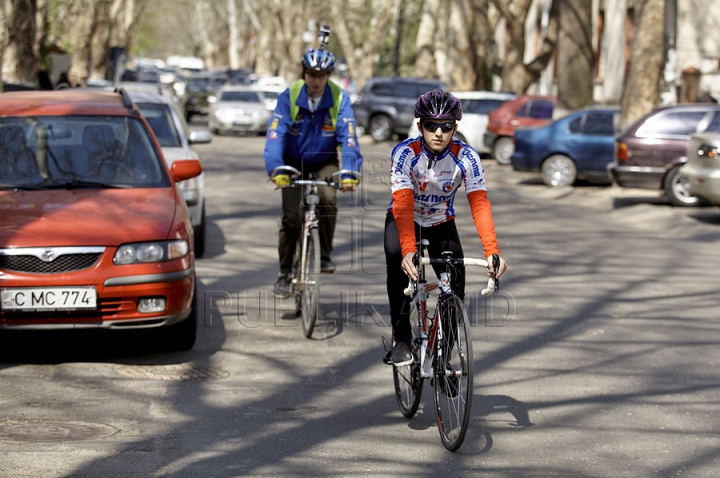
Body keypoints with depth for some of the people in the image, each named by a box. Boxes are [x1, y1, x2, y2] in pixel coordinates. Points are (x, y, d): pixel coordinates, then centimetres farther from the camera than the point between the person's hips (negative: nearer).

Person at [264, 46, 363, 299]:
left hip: (325, 162, 0)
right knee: (291, 217, -10)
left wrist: (348, 173, -39)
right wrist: (277, 170, -41)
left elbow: (348, 138, -24)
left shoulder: (340, 99, -17)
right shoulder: (289, 96, -19)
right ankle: (284, 273, 6)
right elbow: (275, 134, -27)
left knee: (327, 198, -28)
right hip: (294, 163, 0)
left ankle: (325, 255, -9)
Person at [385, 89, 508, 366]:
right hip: (403, 221, -2)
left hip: (442, 224, 2)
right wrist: (408, 251, -51)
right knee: (397, 260, -32)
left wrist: (492, 252, -43)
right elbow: (403, 205, -36)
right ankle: (401, 338, -21)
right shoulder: (405, 153, -27)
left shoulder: (466, 157, -22)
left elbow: (480, 205, -29)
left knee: (456, 282, -16)